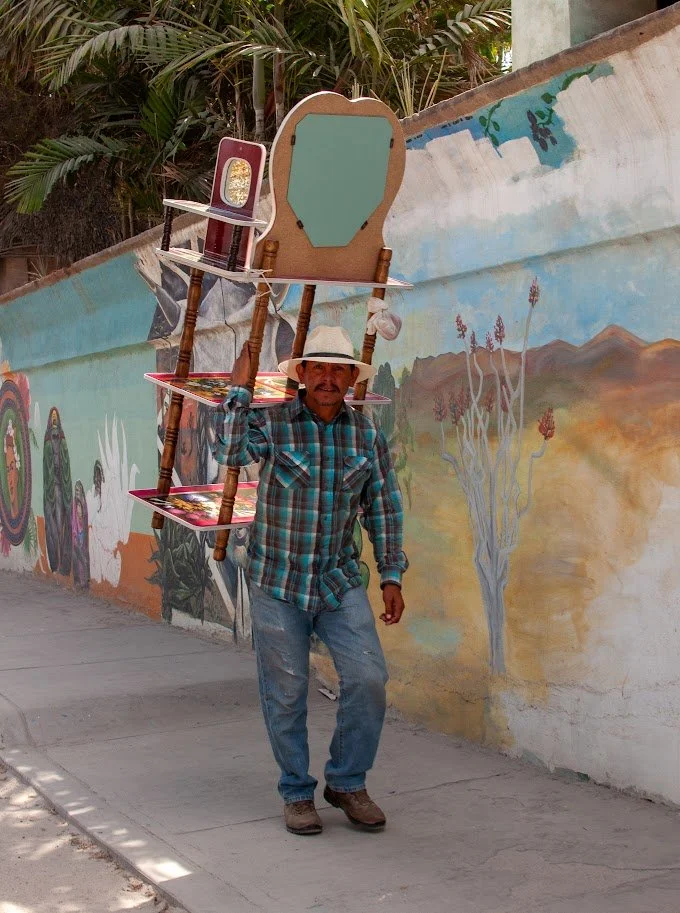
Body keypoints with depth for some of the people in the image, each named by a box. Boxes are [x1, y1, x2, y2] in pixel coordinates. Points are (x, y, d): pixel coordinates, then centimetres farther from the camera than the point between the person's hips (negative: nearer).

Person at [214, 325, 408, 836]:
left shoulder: (367, 436, 1)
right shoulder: (270, 423, -8)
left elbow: (384, 509, 6)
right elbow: (231, 453, -29)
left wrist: (392, 576, 2)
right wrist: (240, 389, -22)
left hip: (341, 582, 2)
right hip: (278, 583, -2)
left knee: (368, 679, -8)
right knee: (286, 694, 5)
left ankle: (347, 783, 13)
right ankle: (297, 793, 24)